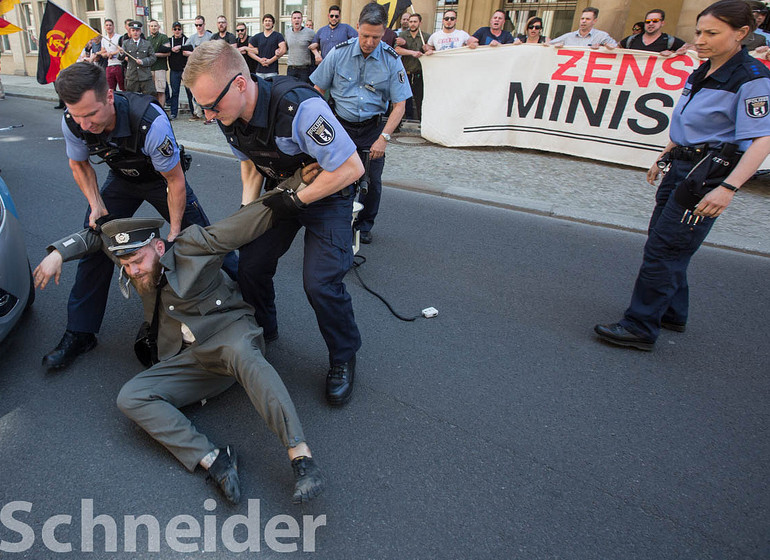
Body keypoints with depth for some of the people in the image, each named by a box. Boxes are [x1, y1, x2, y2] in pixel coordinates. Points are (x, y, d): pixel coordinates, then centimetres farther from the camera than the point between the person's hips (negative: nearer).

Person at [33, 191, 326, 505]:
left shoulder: (191, 247, -5)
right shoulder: (137, 269, 11)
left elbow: (246, 222, -8)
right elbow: (95, 237, 27)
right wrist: (58, 253, 12)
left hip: (229, 330, -6)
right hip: (188, 359, 6)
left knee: (241, 353, -41)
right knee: (130, 398, -16)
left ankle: (301, 456, -50)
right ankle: (213, 460, -31)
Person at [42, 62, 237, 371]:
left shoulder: (151, 121, -40)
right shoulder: (72, 123, -25)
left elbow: (175, 181, -28)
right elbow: (79, 164, -1)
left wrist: (174, 233, -22)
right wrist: (96, 204, -14)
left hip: (162, 177, -3)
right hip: (121, 179, 4)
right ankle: (79, 334, 9)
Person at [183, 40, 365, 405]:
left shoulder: (299, 108, -36)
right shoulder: (228, 117, -11)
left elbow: (351, 167, -31)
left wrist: (296, 201, -23)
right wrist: (247, 206, -5)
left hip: (328, 195, -6)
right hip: (279, 194, 7)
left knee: (320, 282, -18)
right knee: (250, 266, 3)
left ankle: (343, 358, 9)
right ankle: (262, 331, 34)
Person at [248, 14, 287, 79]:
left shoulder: (278, 36, 4)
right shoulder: (257, 37, 15)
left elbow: (283, 50, -8)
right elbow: (250, 51, 15)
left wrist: (270, 60, -11)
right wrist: (260, 60, -3)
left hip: (272, 71, -4)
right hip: (259, 71, 4)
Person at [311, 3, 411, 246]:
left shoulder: (391, 60, -8)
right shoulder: (339, 53, -8)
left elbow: (399, 105, -7)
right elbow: (317, 91, 1)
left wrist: (383, 138, -16)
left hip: (372, 129, 0)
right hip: (340, 125, 0)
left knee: (372, 181, 3)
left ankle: (364, 225, 27)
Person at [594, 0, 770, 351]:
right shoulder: (701, 73, 12)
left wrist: (728, 188, -32)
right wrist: (663, 158, 29)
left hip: (710, 172, -9)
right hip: (682, 167, 9)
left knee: (663, 250, -11)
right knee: (661, 241, 15)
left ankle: (640, 328, -3)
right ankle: (672, 314, 31)